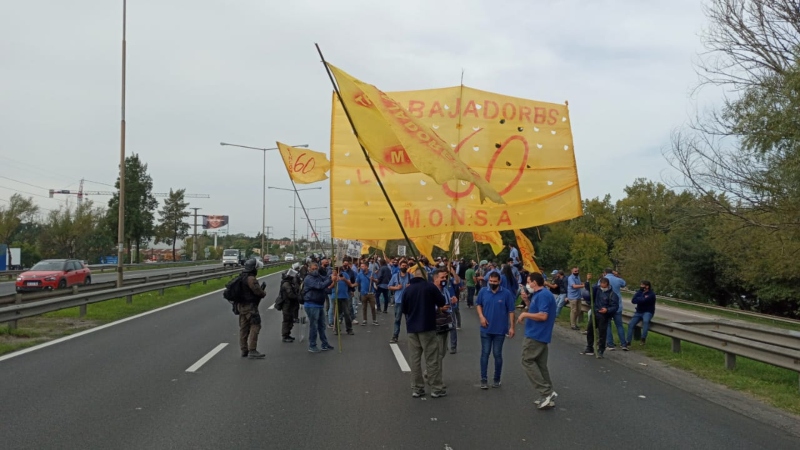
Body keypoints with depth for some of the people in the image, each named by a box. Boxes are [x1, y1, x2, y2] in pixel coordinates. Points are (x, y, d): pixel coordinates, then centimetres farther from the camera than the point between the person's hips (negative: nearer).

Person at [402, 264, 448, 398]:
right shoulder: (430, 287, -8)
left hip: (412, 328, 4)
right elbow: (442, 303, 2)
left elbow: (403, 309, 11)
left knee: (415, 359, 8)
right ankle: (436, 389, 6)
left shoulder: (407, 289, 2)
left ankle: (416, 388, 11)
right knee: (432, 359, 2)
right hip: (427, 327, -4)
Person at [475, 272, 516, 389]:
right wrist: (481, 316, -5)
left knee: (497, 354, 8)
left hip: (500, 330, -2)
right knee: (485, 353, 5)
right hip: (486, 329, 2)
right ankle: (484, 379, 11)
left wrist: (511, 327, -8)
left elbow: (511, 311, -5)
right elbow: (478, 304, 12)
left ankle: (497, 379, 21)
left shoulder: (506, 293, -9)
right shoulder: (483, 292, -2)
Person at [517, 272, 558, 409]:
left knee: (527, 361, -5)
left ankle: (546, 392, -8)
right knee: (541, 365, 12)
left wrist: (525, 314, -16)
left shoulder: (543, 295, -18)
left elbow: (543, 316, -25)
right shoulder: (539, 294, 14)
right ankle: (548, 395, 15)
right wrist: (527, 299, 10)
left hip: (536, 335, -10)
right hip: (540, 335, 10)